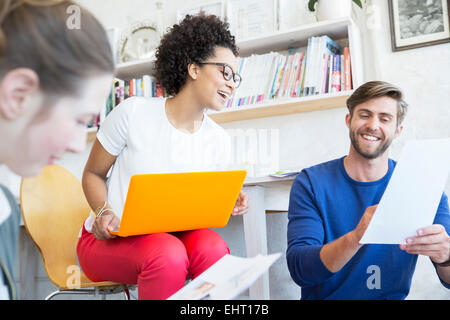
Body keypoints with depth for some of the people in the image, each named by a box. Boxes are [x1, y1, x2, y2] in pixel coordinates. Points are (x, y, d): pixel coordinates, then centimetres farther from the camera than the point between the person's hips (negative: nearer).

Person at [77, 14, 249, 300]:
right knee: (168, 254, -35)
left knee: (213, 247, -30)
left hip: (170, 236, 4)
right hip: (108, 241, -3)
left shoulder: (220, 141, 2)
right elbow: (93, 174, 1)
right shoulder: (133, 112, -10)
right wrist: (103, 211, -18)